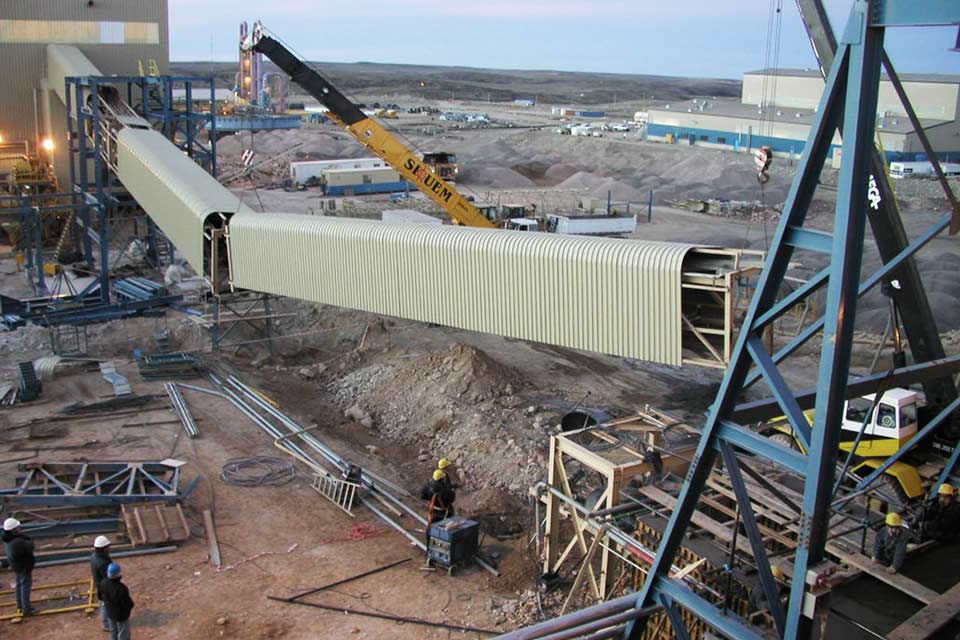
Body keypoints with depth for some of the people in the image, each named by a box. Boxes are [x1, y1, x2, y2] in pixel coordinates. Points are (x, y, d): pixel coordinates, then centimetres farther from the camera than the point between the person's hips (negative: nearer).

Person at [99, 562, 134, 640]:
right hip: (121, 615, -6)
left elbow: (100, 596, 1)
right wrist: (131, 604, -7)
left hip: (110, 613, 6)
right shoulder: (121, 588, -39)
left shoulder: (103, 583, -17)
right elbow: (127, 604, -30)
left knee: (113, 632, 28)